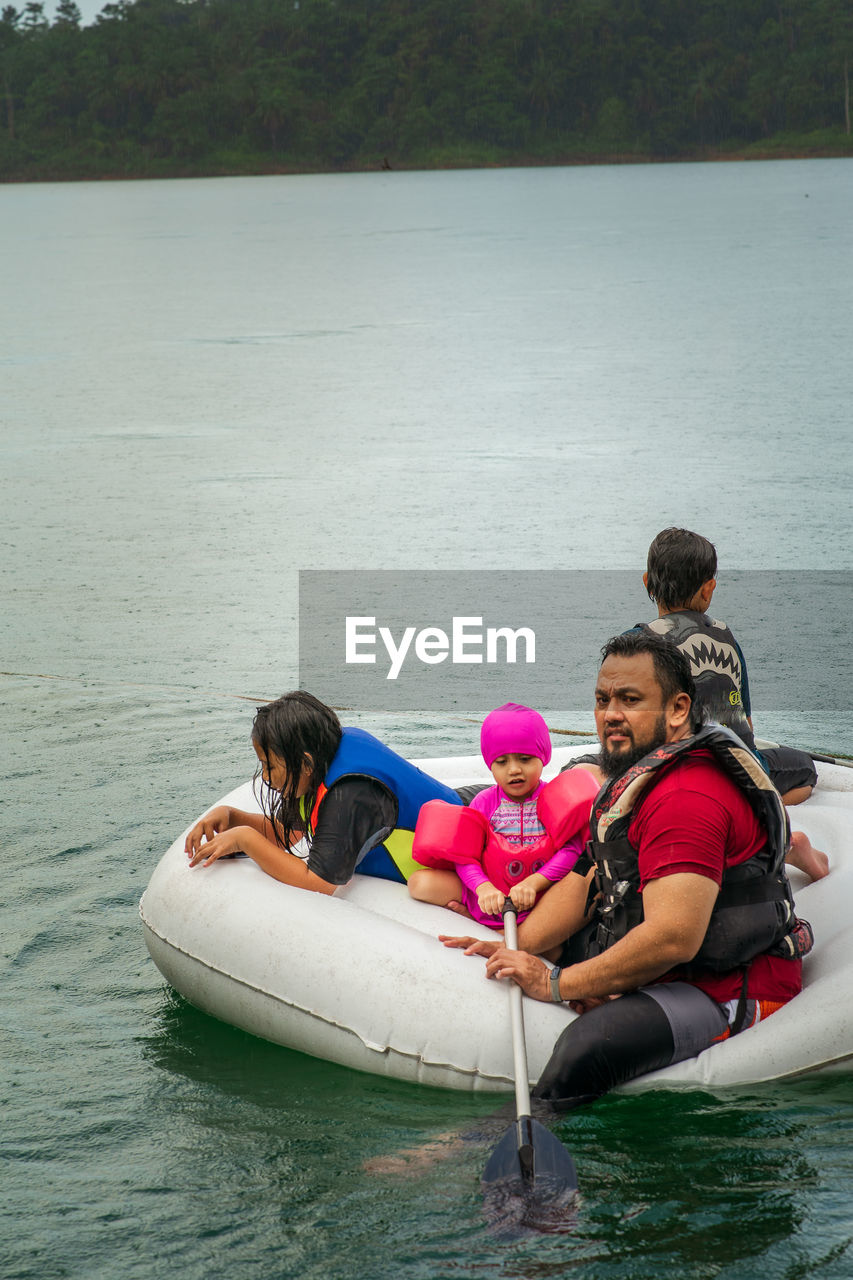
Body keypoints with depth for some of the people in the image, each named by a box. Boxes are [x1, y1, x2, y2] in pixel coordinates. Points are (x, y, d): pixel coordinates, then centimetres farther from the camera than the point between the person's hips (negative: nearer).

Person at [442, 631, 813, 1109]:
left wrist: (557, 984, -21)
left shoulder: (687, 799, -23)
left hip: (732, 995, -11)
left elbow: (672, 938, -30)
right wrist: (513, 947, 2)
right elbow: (589, 880, 17)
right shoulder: (639, 776, 14)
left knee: (585, 1052, -31)